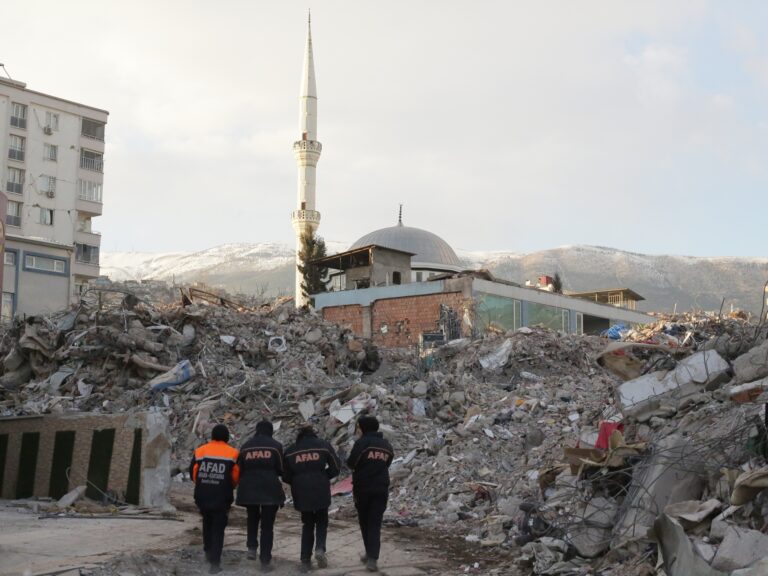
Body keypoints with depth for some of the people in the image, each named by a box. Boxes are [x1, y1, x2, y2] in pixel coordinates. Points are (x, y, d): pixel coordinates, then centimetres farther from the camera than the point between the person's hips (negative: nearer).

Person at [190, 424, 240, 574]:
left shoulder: (200, 451, 1)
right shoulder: (232, 453, -4)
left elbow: (193, 473, 3)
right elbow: (236, 477, -1)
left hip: (202, 496, 3)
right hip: (221, 498, -2)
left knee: (207, 523, 26)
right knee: (218, 528, 3)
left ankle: (208, 552, 33)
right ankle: (215, 562, -5)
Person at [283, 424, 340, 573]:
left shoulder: (290, 451, 6)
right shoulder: (323, 445, 2)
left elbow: (286, 476, 6)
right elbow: (335, 468, 0)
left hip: (301, 493, 1)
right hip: (321, 491, -1)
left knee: (307, 524, 16)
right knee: (321, 521, 17)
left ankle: (305, 560, 8)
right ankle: (320, 548, -7)